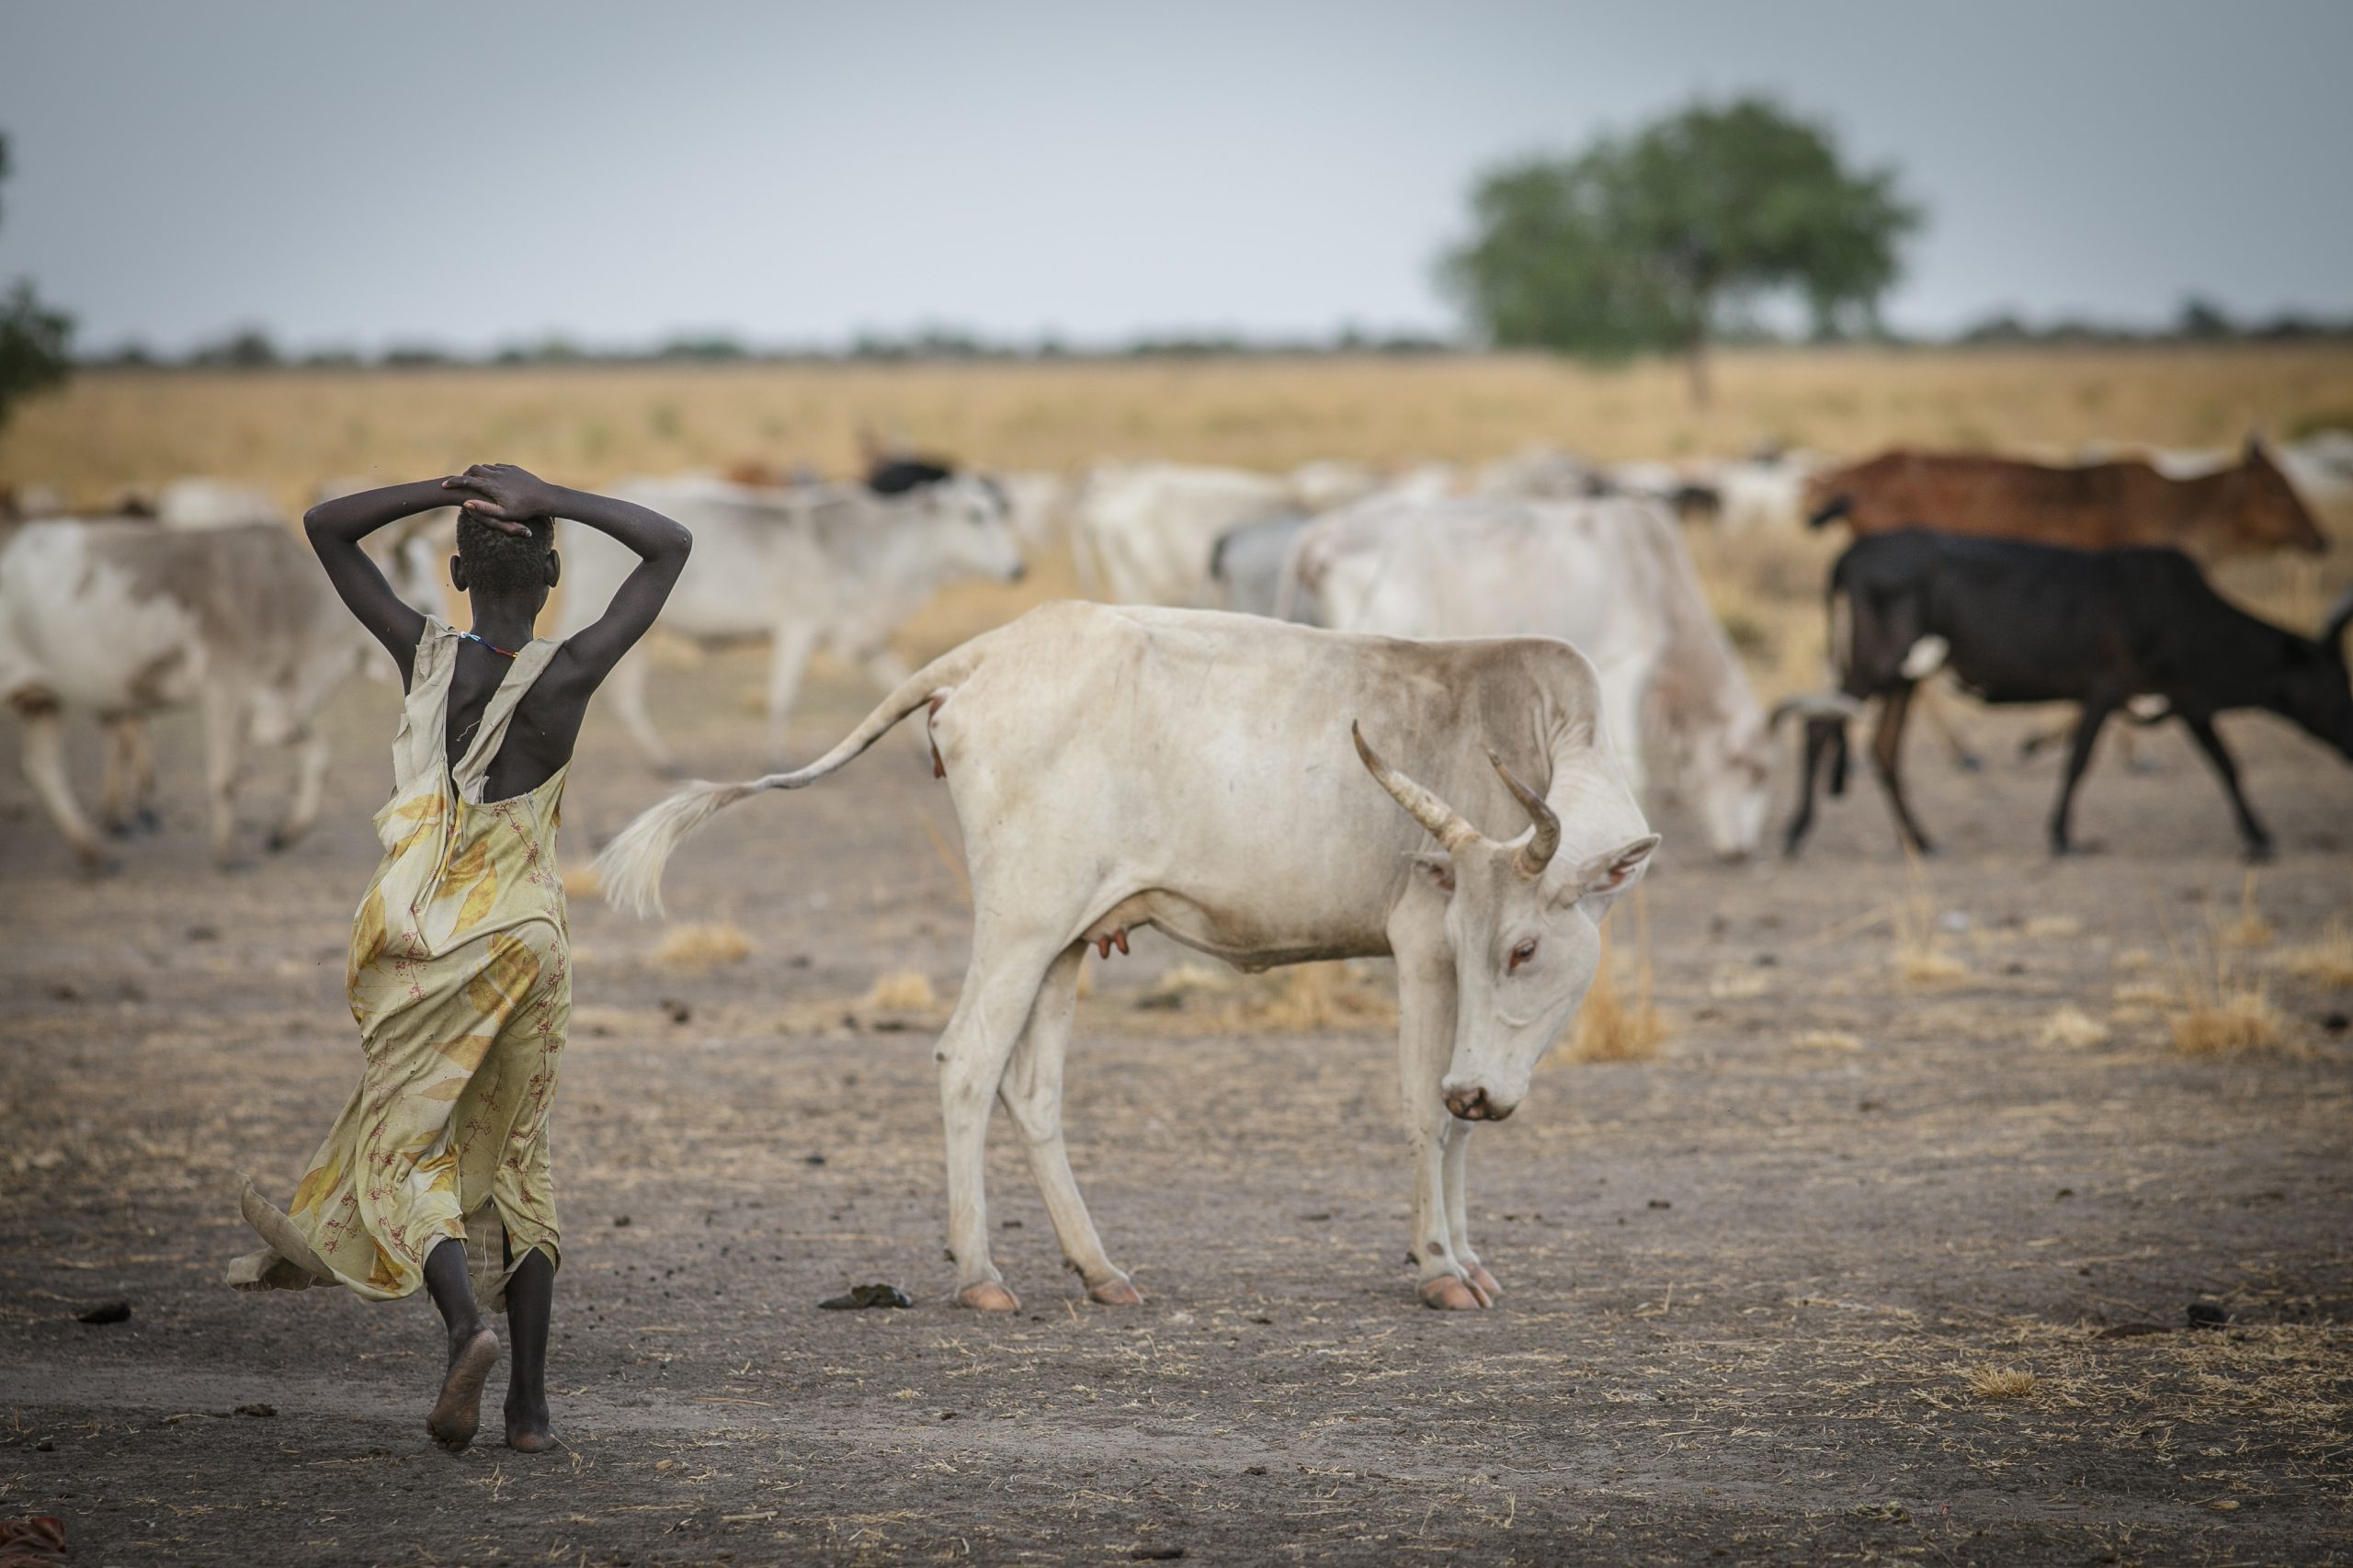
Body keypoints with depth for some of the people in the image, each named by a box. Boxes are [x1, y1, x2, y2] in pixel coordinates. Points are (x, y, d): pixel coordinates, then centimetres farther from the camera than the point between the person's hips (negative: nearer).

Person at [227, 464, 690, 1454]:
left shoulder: (426, 656, -7)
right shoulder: (568, 674, -10)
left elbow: (324, 527, 3)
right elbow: (670, 546, -2)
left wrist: (448, 489, -5)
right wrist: (547, 500, -8)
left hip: (424, 951, -1)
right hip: (529, 937, 1)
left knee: (405, 1149, 2)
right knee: (516, 1158, 13)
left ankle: (465, 1318, -27)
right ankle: (531, 1401, 9)